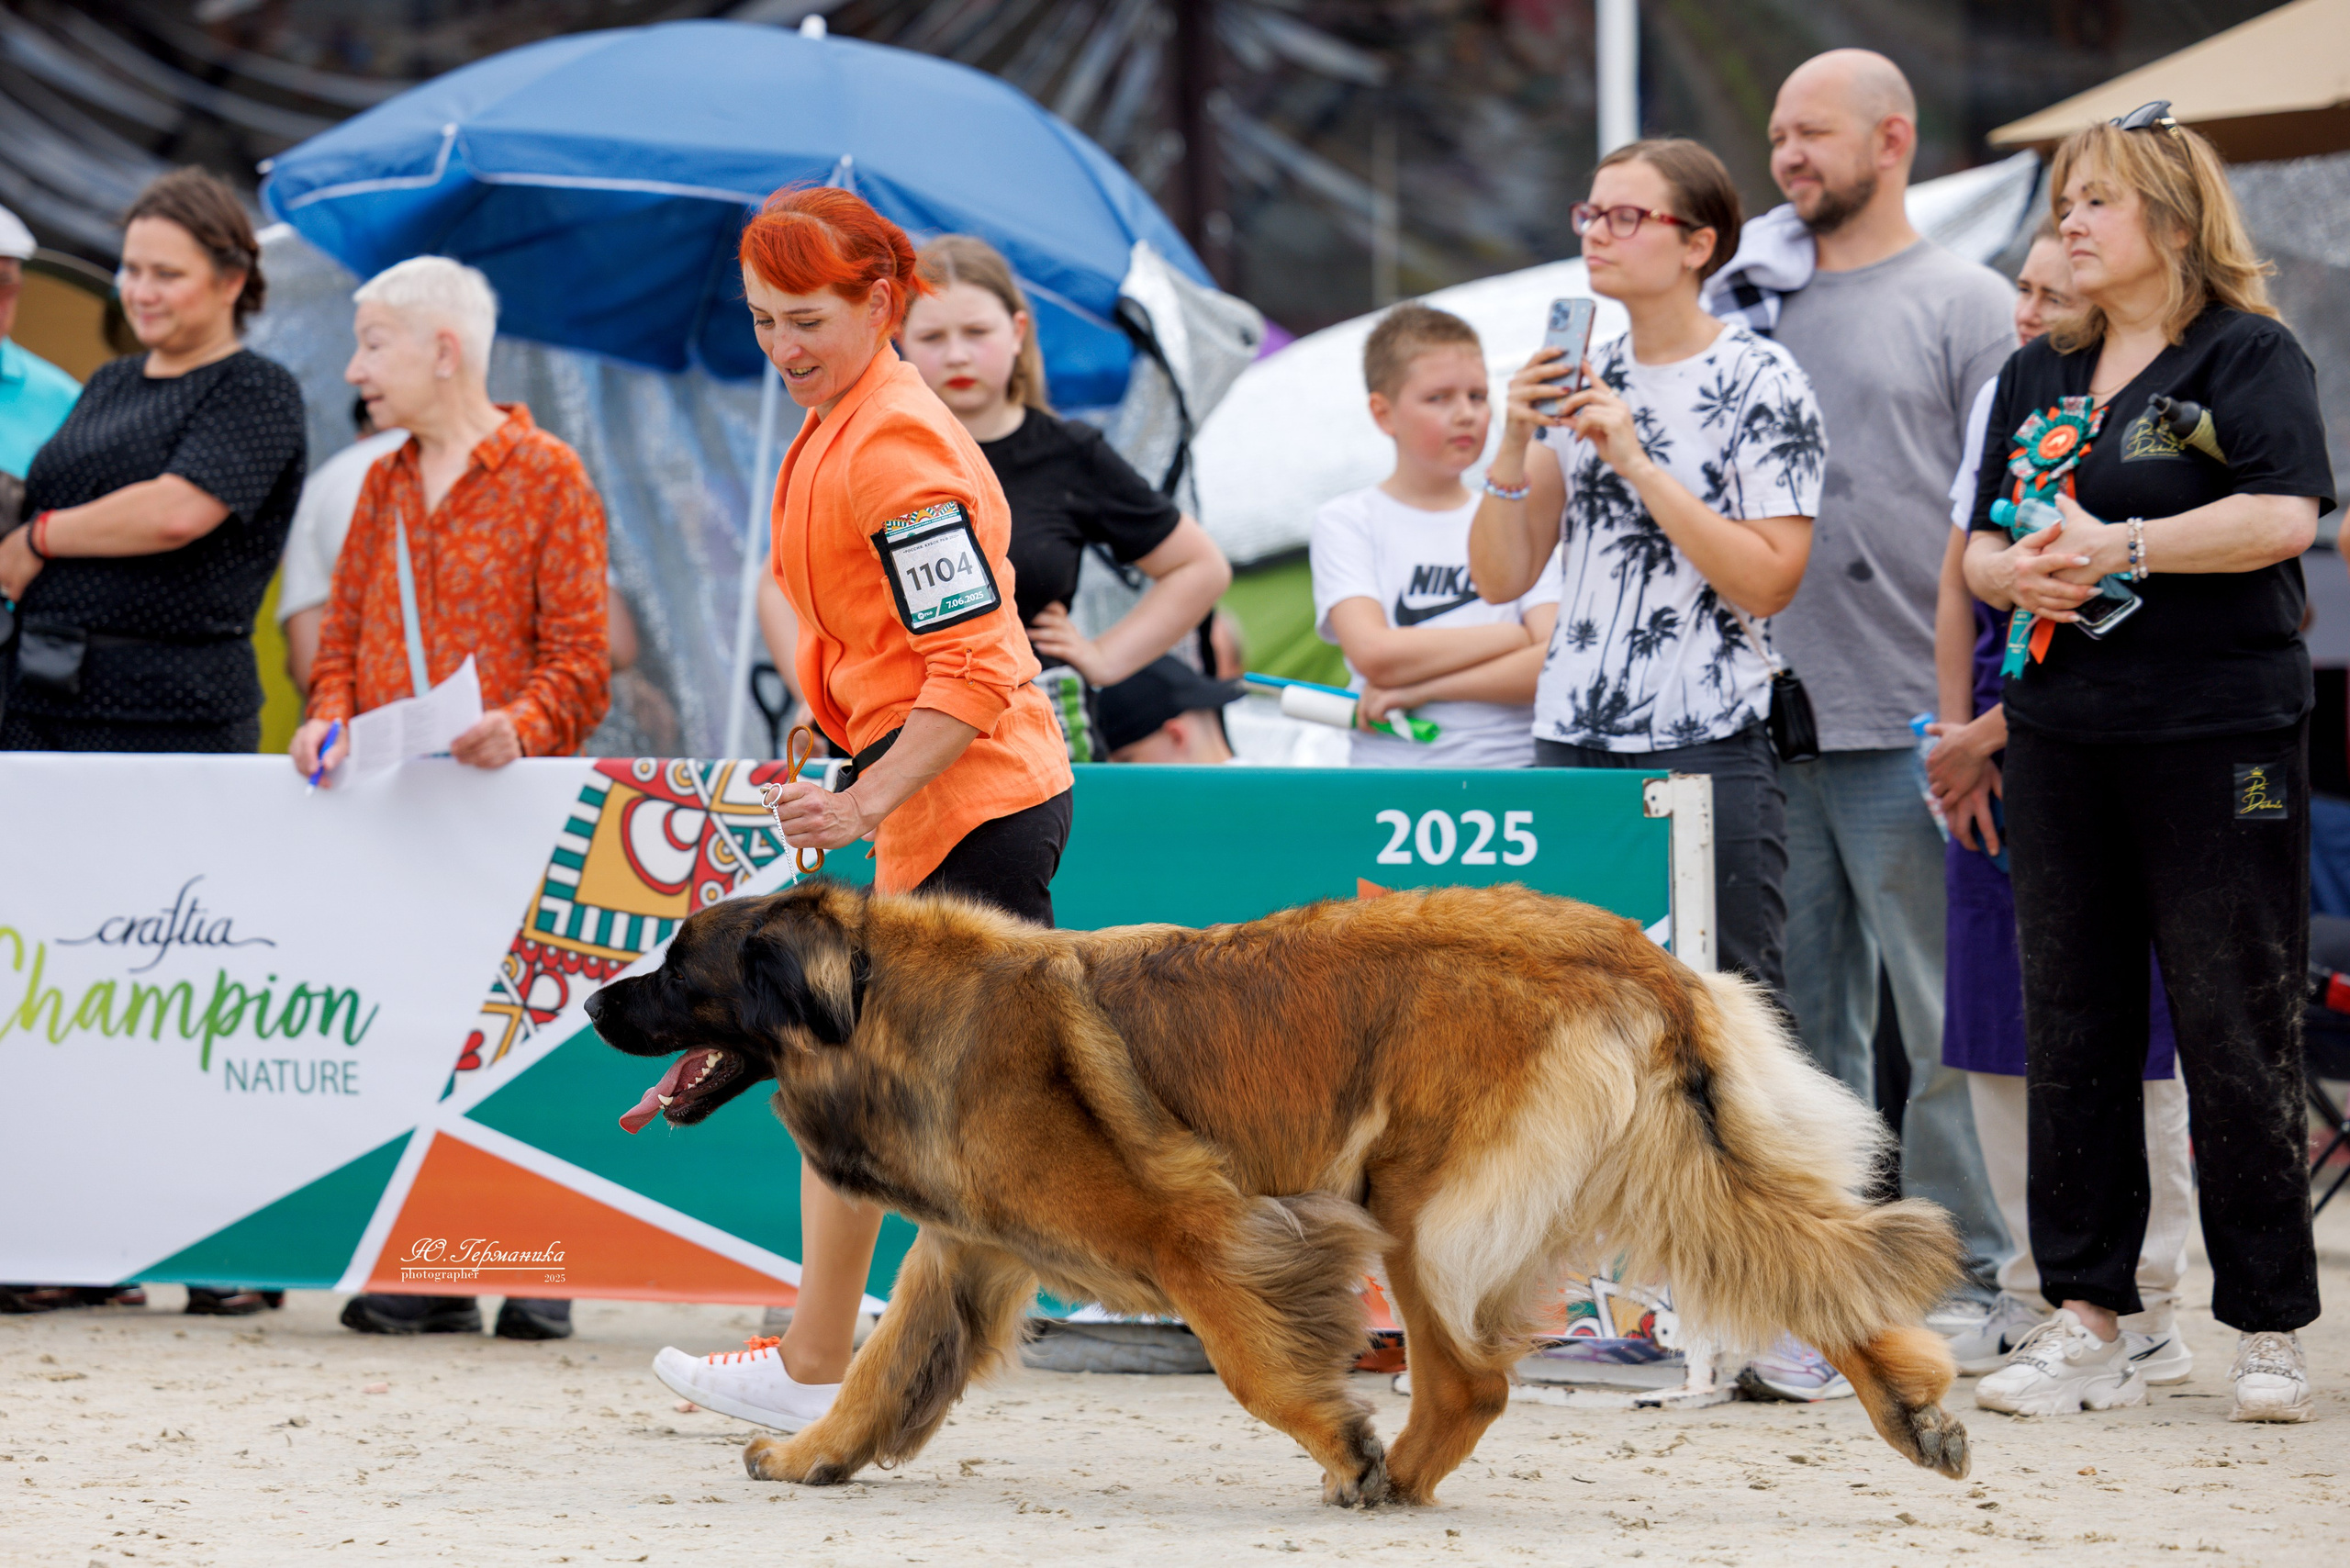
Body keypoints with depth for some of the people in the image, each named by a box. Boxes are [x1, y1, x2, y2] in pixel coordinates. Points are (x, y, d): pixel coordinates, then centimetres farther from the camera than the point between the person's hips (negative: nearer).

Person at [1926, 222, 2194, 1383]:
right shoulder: (2003, 398, 9)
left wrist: (1987, 738, -10)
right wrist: (1956, 738, 3)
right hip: (1994, 758, 7)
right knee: (1999, 1031, 7)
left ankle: (2145, 1306, 5)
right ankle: (2035, 1288, 17)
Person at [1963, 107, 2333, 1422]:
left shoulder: (2250, 355, -2)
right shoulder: (2040, 377, 17)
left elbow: (2284, 515, -16)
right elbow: (1981, 545, 19)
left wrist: (2117, 547, -16)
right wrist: (2016, 570, -4)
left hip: (2219, 734, -6)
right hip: (2067, 740, 6)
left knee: (2237, 1035, -5)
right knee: (2072, 1031, 5)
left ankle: (2269, 1332, 2)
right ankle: (2086, 1324, 10)